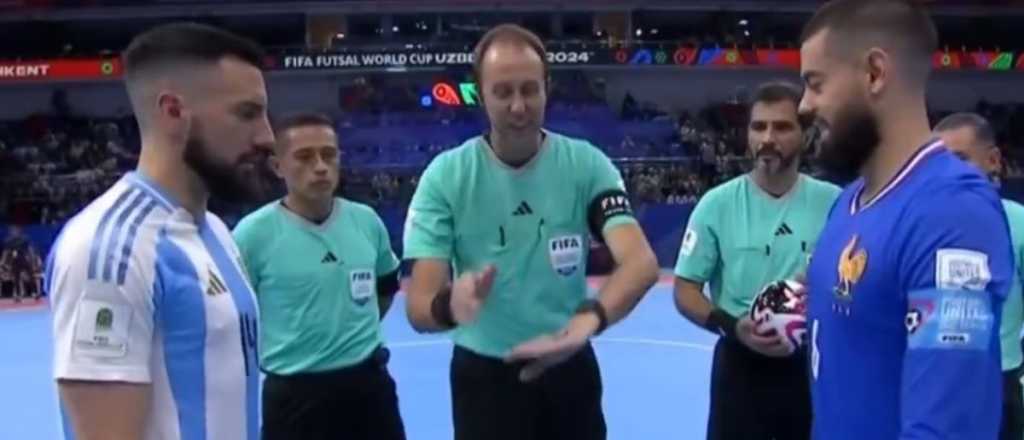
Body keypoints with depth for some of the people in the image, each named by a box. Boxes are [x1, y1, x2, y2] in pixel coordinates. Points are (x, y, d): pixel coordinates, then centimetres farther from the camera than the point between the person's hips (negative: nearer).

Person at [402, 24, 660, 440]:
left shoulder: (586, 164, -10)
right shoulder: (445, 175, -13)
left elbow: (641, 262, -24)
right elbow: (418, 305, -18)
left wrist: (589, 317, -44)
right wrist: (450, 306, -43)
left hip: (569, 367, 2)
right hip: (484, 374, -2)